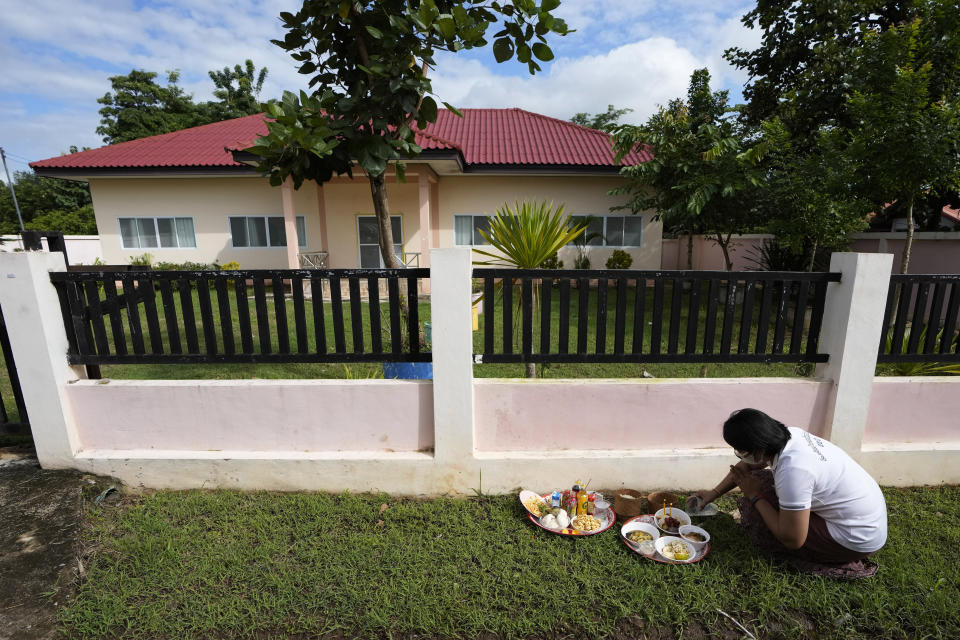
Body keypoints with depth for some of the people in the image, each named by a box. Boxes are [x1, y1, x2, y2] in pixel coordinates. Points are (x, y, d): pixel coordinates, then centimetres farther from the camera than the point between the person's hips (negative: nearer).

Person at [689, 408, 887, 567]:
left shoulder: (793, 471, -35)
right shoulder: (788, 435, -10)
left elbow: (792, 540, -24)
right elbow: (748, 466, 10)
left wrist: (755, 496, -15)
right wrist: (714, 493, 13)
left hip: (859, 541, -9)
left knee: (752, 512, -16)